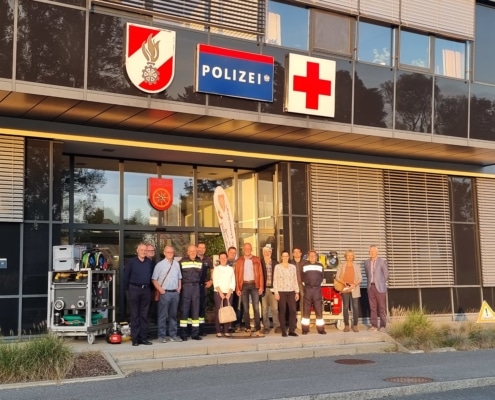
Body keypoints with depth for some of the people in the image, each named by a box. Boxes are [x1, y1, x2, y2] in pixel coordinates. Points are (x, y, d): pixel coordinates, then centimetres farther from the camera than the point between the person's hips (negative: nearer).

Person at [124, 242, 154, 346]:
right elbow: (126, 276, 1)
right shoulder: (132, 262, -1)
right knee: (135, 315, 1)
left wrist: (149, 288, 8)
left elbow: (152, 276, 12)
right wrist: (128, 289, 1)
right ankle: (135, 338, 5)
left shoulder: (149, 262, 7)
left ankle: (143, 337, 12)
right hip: (134, 289, -3)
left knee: (144, 314, 7)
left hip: (146, 290, 3)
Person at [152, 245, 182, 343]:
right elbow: (154, 280, -5)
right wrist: (160, 290, -10)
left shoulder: (176, 264, 11)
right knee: (163, 315, -2)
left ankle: (173, 335, 19)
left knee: (173, 315, 12)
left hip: (175, 293, 5)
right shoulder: (160, 265, -4)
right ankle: (162, 336, 4)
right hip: (165, 293, -5)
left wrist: (179, 288, 8)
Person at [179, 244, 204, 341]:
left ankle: (195, 333, 9)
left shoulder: (200, 262, 11)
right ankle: (183, 334, 3)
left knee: (196, 310, 4)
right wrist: (180, 286, -3)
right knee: (184, 310, -2)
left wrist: (198, 282, 8)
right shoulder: (182, 261, -2)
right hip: (185, 287, -4)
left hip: (196, 287, 4)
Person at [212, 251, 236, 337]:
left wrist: (229, 293, -5)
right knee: (218, 311, -4)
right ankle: (218, 331, -1)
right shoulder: (216, 269, 6)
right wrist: (220, 293, -10)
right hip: (218, 293, -2)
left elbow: (233, 282, 6)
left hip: (228, 293, 2)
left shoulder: (231, 269, 12)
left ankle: (226, 331, 2)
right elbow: (215, 282, -2)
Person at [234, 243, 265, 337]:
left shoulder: (257, 260, 7)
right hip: (244, 285, 0)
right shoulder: (239, 261, 6)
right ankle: (248, 329, 10)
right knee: (246, 308, 4)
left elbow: (260, 273, 4)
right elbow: (237, 275, 4)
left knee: (256, 308, -5)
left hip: (254, 285, 0)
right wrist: (237, 288, -3)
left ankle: (258, 330, -5)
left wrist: (261, 286, -4)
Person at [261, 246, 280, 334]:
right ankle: (266, 327, 9)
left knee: (275, 308, 0)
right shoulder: (260, 263, 2)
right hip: (263, 288, -1)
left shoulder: (275, 263, 8)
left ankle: (277, 326, 6)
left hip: (273, 288, 1)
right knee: (264, 309, 3)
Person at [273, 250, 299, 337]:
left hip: (291, 291, 3)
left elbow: (295, 280, 12)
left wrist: (297, 292, 8)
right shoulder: (277, 267, 2)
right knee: (282, 311, -1)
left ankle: (291, 330, 2)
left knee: (293, 310, -4)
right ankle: (283, 331, 3)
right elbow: (275, 280, -1)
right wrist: (276, 292, -8)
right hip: (281, 292, -3)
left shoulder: (293, 267, 11)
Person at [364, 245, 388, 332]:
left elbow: (386, 274, 3)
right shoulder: (366, 262, 9)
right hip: (370, 287, 4)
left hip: (380, 288, -3)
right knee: (372, 307, 4)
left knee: (382, 307, 0)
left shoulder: (382, 262, -2)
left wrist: (380, 283, 8)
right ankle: (374, 325, 9)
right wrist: (370, 282, 13)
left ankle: (383, 325, 5)